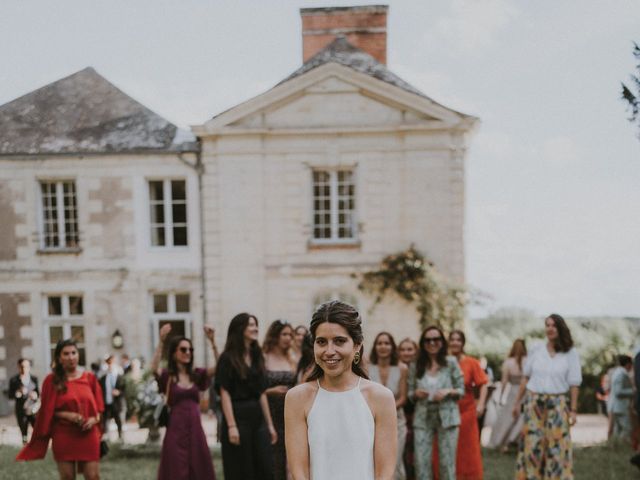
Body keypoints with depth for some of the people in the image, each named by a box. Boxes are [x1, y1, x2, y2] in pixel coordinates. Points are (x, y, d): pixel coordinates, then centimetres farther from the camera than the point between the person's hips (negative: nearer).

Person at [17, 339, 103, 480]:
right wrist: (67, 415, -14)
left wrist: (94, 419, -9)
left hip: (88, 435, 1)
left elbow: (99, 407, 11)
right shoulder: (52, 380, 0)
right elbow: (47, 410, 2)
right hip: (64, 436, -1)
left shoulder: (90, 378, 6)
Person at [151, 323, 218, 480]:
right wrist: (161, 342, -33)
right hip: (176, 430, -4)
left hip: (195, 430, 4)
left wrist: (212, 342, -17)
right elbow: (154, 368, -22)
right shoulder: (167, 376, -1)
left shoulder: (196, 375, 8)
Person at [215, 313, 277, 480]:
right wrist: (231, 426, -19)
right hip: (238, 416, -6)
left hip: (257, 418, 6)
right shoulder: (228, 358, -6)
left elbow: (262, 393, 13)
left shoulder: (257, 357, 12)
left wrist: (270, 424, 10)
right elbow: (225, 393, -12)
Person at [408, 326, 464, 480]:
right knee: (421, 463, -1)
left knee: (447, 463, 2)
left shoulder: (451, 363, 0)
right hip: (423, 418, 1)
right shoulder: (415, 366, 4)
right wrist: (416, 394, -11)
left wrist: (448, 391, -15)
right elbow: (409, 393, 10)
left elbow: (461, 390, 4)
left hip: (447, 416, -1)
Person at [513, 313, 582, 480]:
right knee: (532, 443, 0)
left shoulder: (570, 353, 0)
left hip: (557, 404, -1)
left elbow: (574, 384, -2)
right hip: (534, 403, 1)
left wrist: (573, 410, -7)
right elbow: (525, 378, 10)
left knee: (557, 444, -3)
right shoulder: (536, 350, 5)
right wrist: (517, 402, 8)